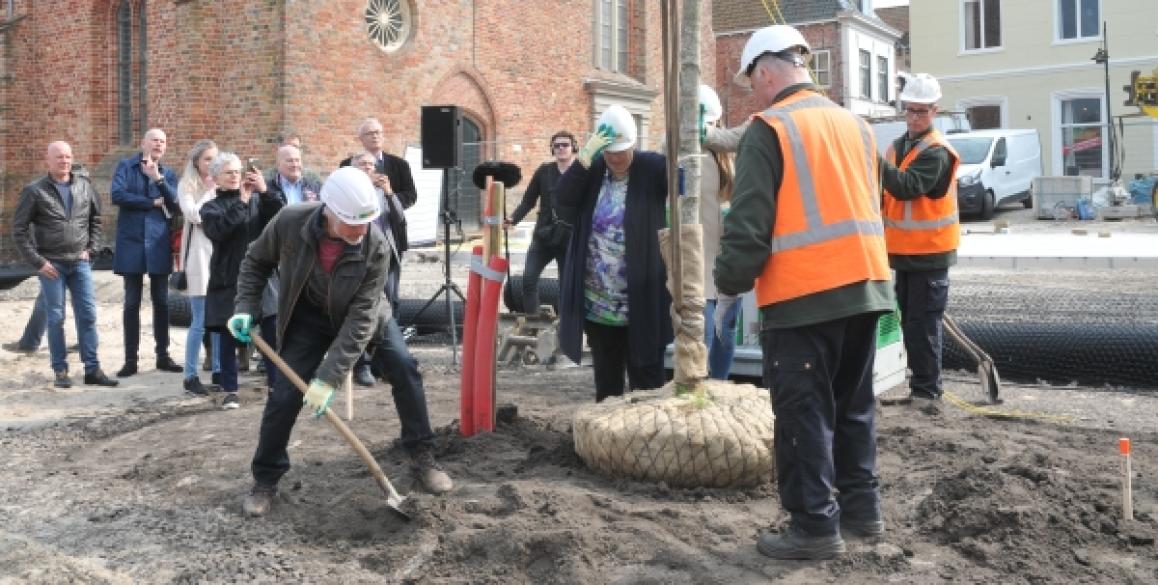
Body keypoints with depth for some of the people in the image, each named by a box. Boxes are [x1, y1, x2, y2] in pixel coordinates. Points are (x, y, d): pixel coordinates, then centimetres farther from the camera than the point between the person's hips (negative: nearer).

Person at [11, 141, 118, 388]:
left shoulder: (84, 185, 5)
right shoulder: (34, 191, -3)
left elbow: (96, 218, 16)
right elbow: (19, 229, -2)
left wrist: (91, 248, 5)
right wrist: (37, 261, -7)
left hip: (80, 262, 3)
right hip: (51, 264, -3)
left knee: (88, 315, 1)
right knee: (55, 318, 3)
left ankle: (92, 369, 7)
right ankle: (60, 370, 12)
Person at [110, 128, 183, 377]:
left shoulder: (168, 174, 10)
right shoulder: (126, 166, 3)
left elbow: (176, 206, -5)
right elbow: (118, 195, -13)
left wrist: (158, 179, -17)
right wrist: (153, 202, -8)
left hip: (158, 243, 2)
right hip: (132, 242, -2)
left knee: (161, 301, 6)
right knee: (132, 302, 3)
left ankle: (163, 356, 16)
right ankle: (131, 359, 9)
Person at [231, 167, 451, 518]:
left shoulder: (375, 246, -33)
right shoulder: (290, 222, -29)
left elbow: (361, 318, -33)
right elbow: (257, 262, -6)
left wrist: (329, 376, -36)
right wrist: (246, 308, -17)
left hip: (362, 315, 0)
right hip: (308, 319, 0)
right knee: (285, 396, -7)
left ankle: (422, 456, 11)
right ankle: (265, 481, 13)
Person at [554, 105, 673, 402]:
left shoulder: (652, 168, -4)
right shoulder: (592, 171, 6)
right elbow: (562, 199, -8)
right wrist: (585, 158, -21)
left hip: (642, 305, -4)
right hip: (598, 305, 4)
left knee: (647, 383, 3)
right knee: (606, 381, 16)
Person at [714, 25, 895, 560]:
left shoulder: (769, 128, -8)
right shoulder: (855, 124, 14)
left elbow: (748, 223, -12)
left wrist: (729, 286, -3)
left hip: (803, 295, -7)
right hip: (864, 286, 8)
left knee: (804, 412, 1)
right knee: (853, 405, 17)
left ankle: (816, 526, 5)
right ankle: (862, 507, 25)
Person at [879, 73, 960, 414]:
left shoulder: (936, 152, -14)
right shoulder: (898, 146, 12)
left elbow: (906, 187, -29)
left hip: (929, 252, -8)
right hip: (905, 250, 8)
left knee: (923, 323, -8)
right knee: (909, 321, 14)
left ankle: (928, 392, -2)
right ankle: (920, 384, 24)